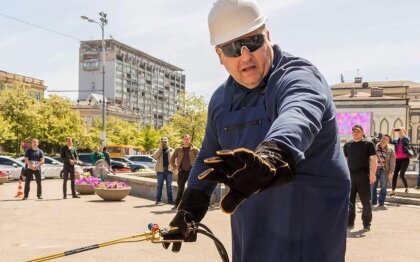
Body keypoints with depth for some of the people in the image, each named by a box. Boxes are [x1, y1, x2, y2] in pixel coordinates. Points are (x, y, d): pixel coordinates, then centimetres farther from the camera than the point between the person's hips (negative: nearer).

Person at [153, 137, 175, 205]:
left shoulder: (171, 151, 10)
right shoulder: (158, 150, 9)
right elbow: (155, 156, -10)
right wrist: (160, 148, -10)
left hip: (169, 170, 0)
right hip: (160, 170, 0)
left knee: (169, 186, 4)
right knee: (159, 185, 3)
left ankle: (170, 200, 8)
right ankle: (158, 200, 7)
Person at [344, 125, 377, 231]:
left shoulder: (368, 144, 0)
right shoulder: (347, 145, 12)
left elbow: (374, 160, -3)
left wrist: (373, 174, -13)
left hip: (363, 175, -4)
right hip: (350, 175, 4)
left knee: (366, 201, 2)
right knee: (349, 200, 4)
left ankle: (366, 223, 10)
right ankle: (349, 222, 12)